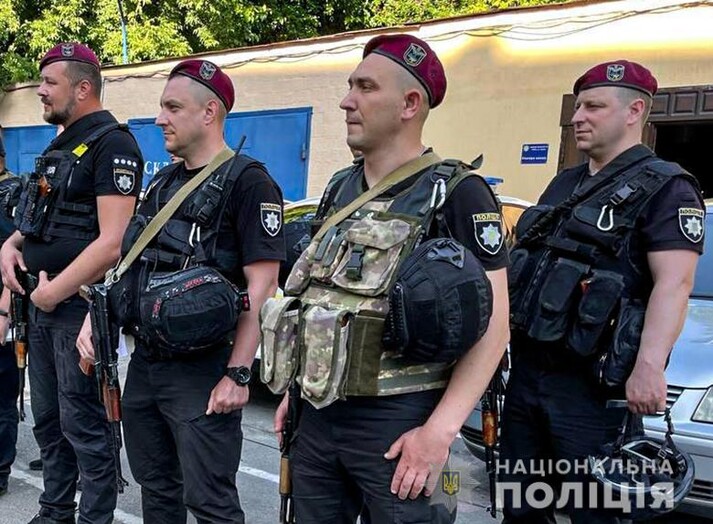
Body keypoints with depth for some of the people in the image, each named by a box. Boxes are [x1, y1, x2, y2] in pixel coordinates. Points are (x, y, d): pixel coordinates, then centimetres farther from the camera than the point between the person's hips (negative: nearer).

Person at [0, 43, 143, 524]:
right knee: (48, 420, 17)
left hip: (79, 305, -9)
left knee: (84, 427, -2)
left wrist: (53, 293, -16)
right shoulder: (60, 147, 17)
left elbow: (111, 242, -21)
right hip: (43, 304, 9)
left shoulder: (111, 144, -12)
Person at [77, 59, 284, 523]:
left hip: (202, 371, -8)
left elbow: (262, 285, -17)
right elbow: (130, 262, 21)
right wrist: (97, 319, 8)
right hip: (144, 363, 8)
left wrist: (238, 375, -21)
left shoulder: (248, 182, -11)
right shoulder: (163, 182, 14)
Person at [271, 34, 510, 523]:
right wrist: (298, 390, 15)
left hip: (397, 423, -6)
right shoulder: (339, 188, 11)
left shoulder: (456, 191, -9)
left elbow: (492, 322, -13)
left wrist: (440, 429, -20)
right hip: (317, 417, 6)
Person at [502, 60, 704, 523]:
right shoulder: (565, 184, 18)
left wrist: (649, 365, -32)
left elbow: (673, 285, -19)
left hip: (589, 386, -8)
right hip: (526, 372, 8)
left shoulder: (664, 188, -7)